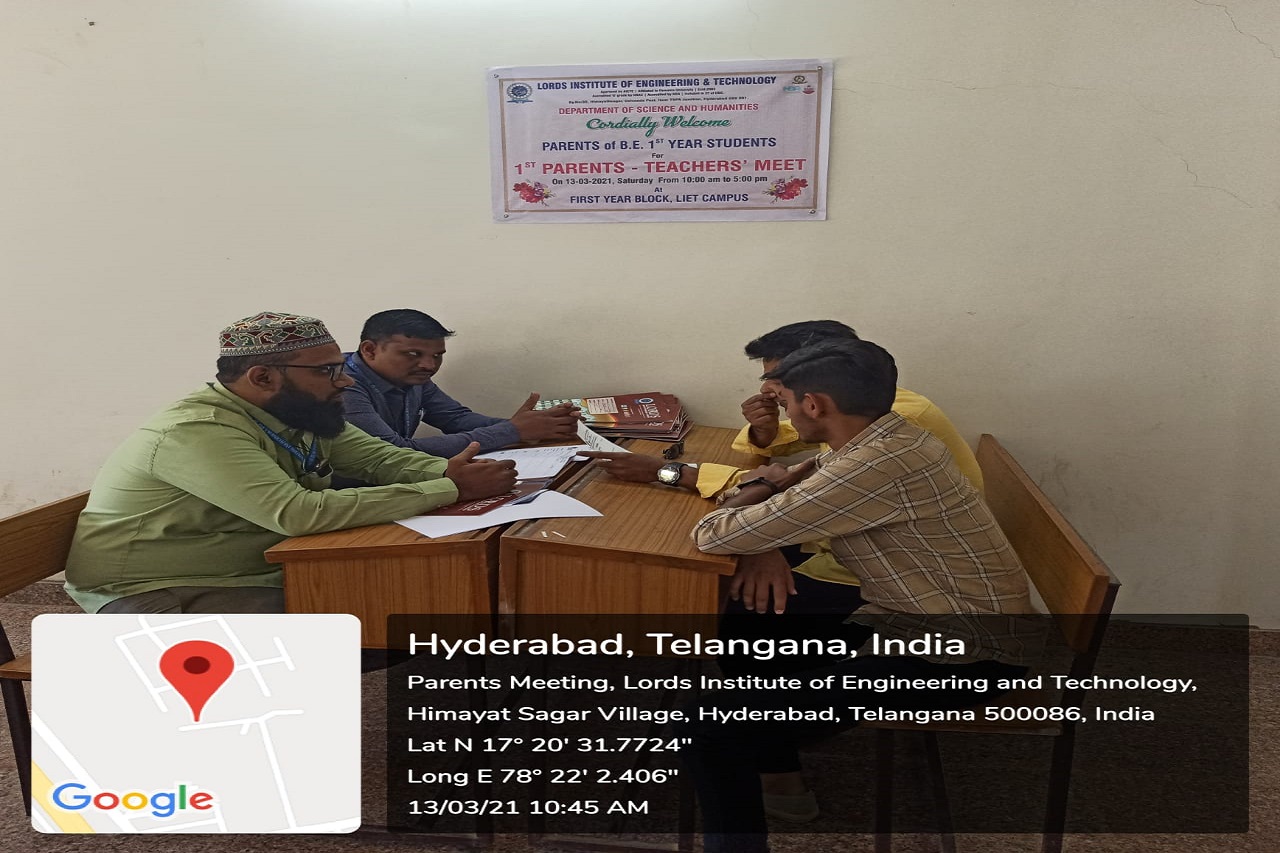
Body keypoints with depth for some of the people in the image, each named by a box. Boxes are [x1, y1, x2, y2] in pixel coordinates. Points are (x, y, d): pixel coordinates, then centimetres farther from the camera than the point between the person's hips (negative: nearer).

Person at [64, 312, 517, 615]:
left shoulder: (301, 416, 1)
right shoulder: (199, 432, -28)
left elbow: (384, 458, 2)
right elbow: (299, 513, -38)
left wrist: (454, 472, -21)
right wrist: (451, 490, -34)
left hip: (251, 573, 9)